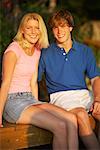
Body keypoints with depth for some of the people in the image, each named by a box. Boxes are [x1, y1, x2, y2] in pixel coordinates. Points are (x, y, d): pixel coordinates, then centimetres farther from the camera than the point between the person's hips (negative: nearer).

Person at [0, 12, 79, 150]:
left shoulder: (37, 51, 14)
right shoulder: (13, 50, -9)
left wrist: (37, 105, 4)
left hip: (30, 99, 7)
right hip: (13, 102, -7)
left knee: (71, 119, -15)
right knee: (60, 126, -24)